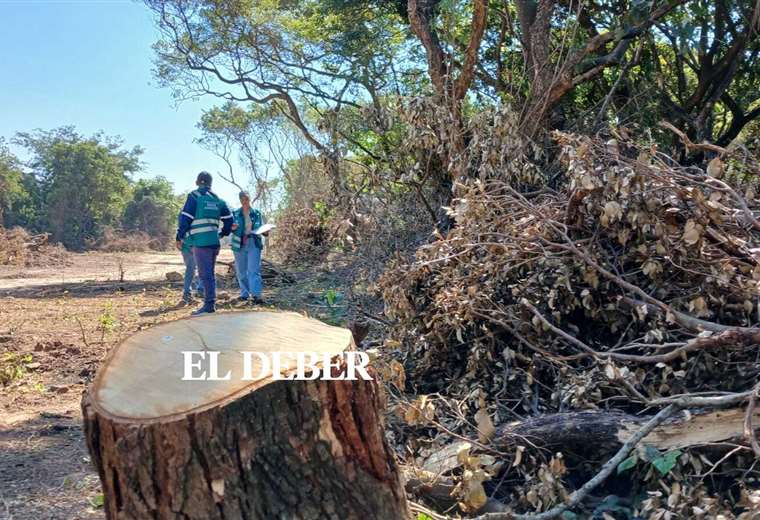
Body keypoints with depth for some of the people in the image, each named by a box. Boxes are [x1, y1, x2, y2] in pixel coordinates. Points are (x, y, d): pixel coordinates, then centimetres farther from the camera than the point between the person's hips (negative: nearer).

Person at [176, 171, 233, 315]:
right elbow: (229, 220, 15)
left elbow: (185, 218, -6)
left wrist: (179, 237, 1)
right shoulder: (218, 200, 15)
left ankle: (209, 305, -8)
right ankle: (211, 303, 18)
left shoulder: (195, 196, -3)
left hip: (201, 242, -7)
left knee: (205, 274, -7)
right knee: (210, 273, 14)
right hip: (214, 242, 7)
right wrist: (223, 233, 31)